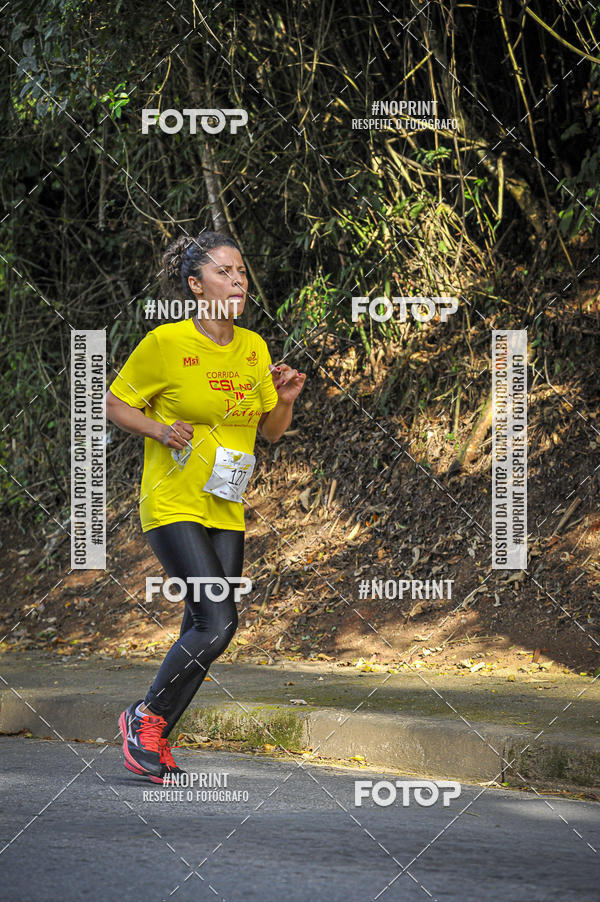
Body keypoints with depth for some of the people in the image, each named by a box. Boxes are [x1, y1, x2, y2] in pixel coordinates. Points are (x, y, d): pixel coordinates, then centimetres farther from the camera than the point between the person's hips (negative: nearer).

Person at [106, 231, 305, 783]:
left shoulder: (254, 348, 7)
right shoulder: (165, 343, -10)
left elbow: (271, 432, 16)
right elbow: (115, 405, -1)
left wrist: (285, 400, -5)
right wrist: (160, 430, -17)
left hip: (227, 509, 6)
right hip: (173, 504, -6)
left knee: (204, 630, 3)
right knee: (218, 623, -17)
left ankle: (156, 738, 16)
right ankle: (145, 715, 1)